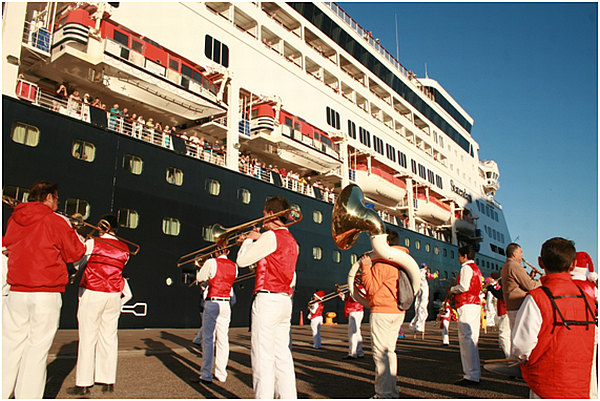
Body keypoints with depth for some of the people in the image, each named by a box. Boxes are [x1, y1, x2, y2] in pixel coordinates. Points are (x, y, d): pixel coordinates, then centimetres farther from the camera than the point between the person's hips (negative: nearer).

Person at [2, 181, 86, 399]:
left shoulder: (13, 220, 8)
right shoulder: (56, 221, -7)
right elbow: (75, 253, -1)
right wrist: (74, 233, 15)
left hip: (15, 293, 5)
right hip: (46, 294, -5)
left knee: (11, 343, 14)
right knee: (38, 346, 2)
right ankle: (28, 395, 7)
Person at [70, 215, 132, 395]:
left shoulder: (93, 243, -7)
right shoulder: (125, 249, 5)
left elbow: (78, 264, 5)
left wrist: (82, 244, 18)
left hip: (91, 294, -4)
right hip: (113, 296, 4)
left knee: (87, 338, 2)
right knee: (109, 338, 9)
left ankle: (83, 384, 7)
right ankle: (109, 381, 14)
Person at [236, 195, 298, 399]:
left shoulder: (271, 236, -10)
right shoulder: (291, 241, 16)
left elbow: (242, 260, -9)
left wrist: (249, 239, 6)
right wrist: (256, 241, 25)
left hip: (267, 300, -9)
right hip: (285, 300, 9)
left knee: (262, 356, -4)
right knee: (282, 354, 12)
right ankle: (288, 396, 16)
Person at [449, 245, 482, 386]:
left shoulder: (466, 268, -7)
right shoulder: (476, 268, 22)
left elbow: (464, 286, -19)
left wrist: (452, 289, 0)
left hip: (466, 306, -10)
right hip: (476, 304, 10)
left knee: (466, 340, -9)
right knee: (472, 340, 14)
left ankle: (471, 376, -9)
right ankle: (476, 373, 19)